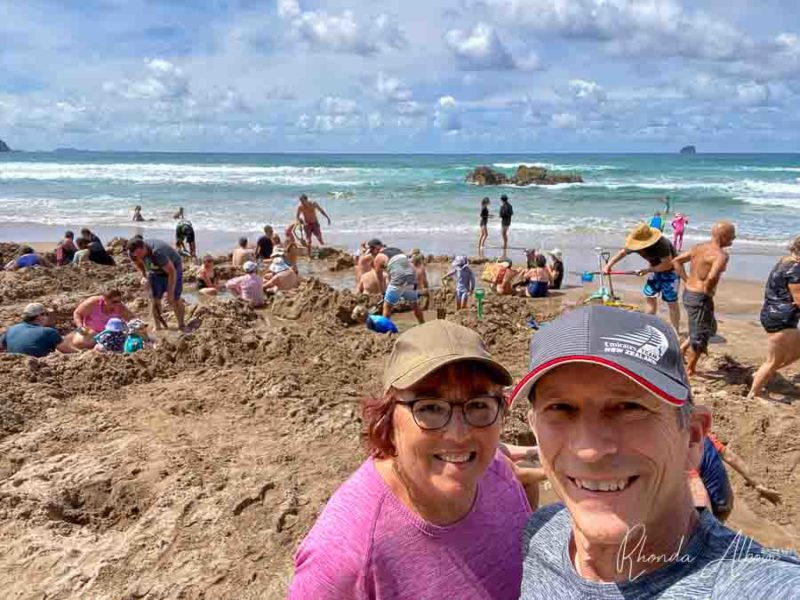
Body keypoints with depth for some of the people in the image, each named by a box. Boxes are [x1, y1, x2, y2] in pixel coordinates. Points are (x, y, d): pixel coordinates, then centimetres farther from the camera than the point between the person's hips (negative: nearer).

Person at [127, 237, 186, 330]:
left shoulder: (157, 252, -41)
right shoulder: (132, 253, -21)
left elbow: (172, 272, -33)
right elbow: (138, 263, 5)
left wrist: (170, 293, -29)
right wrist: (143, 275, -10)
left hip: (172, 268, -5)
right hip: (155, 272, 5)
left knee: (174, 300, -8)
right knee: (154, 300, -1)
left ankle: (181, 326, 6)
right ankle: (157, 327, 12)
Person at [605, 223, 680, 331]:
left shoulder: (661, 244, -36)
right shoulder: (638, 245, -16)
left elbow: (668, 264, -32)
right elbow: (622, 253, 2)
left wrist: (648, 270, -24)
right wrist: (608, 265, -3)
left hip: (670, 271, -7)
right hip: (656, 269, 7)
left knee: (672, 303, -2)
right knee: (650, 297, 10)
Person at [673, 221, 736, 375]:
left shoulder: (699, 247, 7)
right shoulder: (721, 255, -19)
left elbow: (676, 261, 12)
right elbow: (712, 277, -35)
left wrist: (687, 281, 10)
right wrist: (707, 291, -16)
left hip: (688, 293, 9)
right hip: (700, 298, -9)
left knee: (710, 327, 28)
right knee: (700, 336, 9)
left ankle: (681, 350, 28)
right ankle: (690, 370, 22)